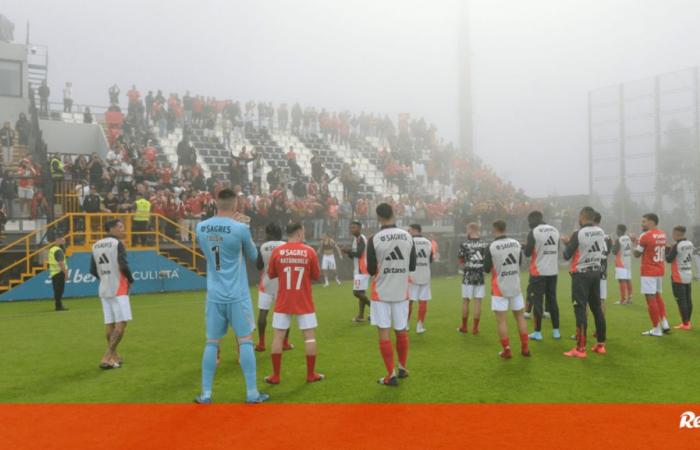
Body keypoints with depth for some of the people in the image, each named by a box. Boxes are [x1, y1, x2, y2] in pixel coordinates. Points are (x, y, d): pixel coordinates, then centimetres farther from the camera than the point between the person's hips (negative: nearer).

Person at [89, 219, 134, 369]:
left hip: (103, 289, 8)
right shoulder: (118, 244, -10)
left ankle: (114, 356, 18)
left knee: (109, 323, 11)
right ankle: (106, 358, -11)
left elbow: (93, 270, 12)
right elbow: (123, 265, -20)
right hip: (118, 289, -7)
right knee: (121, 323, -5)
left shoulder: (96, 246, 11)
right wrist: (130, 280, -3)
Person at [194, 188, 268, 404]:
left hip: (214, 295, 4)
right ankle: (252, 393, 9)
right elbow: (253, 256, 4)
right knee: (245, 341, 4)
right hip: (237, 295, -3)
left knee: (211, 343, 11)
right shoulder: (240, 228, -12)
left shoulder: (201, 228, 1)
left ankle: (206, 394, 16)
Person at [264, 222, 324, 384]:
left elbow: (271, 275, 7)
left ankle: (275, 376, 11)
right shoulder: (309, 251, -6)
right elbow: (316, 276, 2)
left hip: (283, 302, 1)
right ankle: (311, 374, 13)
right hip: (304, 302, -1)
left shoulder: (277, 251, -4)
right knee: (309, 336, 8)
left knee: (278, 336, 8)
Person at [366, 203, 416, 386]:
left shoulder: (374, 239, -11)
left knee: (384, 333, 2)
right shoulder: (408, 236, -1)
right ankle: (402, 368, 32)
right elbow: (412, 266, 6)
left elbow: (371, 270, -6)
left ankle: (391, 375, 4)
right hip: (401, 292, 4)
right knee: (401, 331, 17)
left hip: (381, 293, -4)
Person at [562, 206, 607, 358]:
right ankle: (601, 345, 20)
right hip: (596, 272, 6)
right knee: (597, 308, 13)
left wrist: (568, 243, 10)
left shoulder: (578, 234, -16)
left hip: (581, 274, -6)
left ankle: (580, 349, -4)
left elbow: (566, 256, -11)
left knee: (580, 309, -5)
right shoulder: (601, 232, 4)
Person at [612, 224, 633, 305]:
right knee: (628, 280, 13)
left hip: (621, 263, -8)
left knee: (622, 280, -8)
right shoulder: (629, 239, 11)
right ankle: (629, 298, 20)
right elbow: (630, 250, 18)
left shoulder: (618, 240, -13)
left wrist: (613, 245, 3)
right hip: (628, 262, 8)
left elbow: (615, 252, -15)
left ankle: (623, 299, -9)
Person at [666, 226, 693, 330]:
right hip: (689, 276, 8)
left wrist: (666, 250, 4)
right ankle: (687, 322, 21)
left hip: (679, 277, -8)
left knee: (681, 300, -3)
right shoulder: (690, 244, 7)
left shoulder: (676, 246, -16)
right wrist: (670, 249, 9)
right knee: (688, 300, 12)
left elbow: (669, 259, -11)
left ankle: (685, 324, -2)